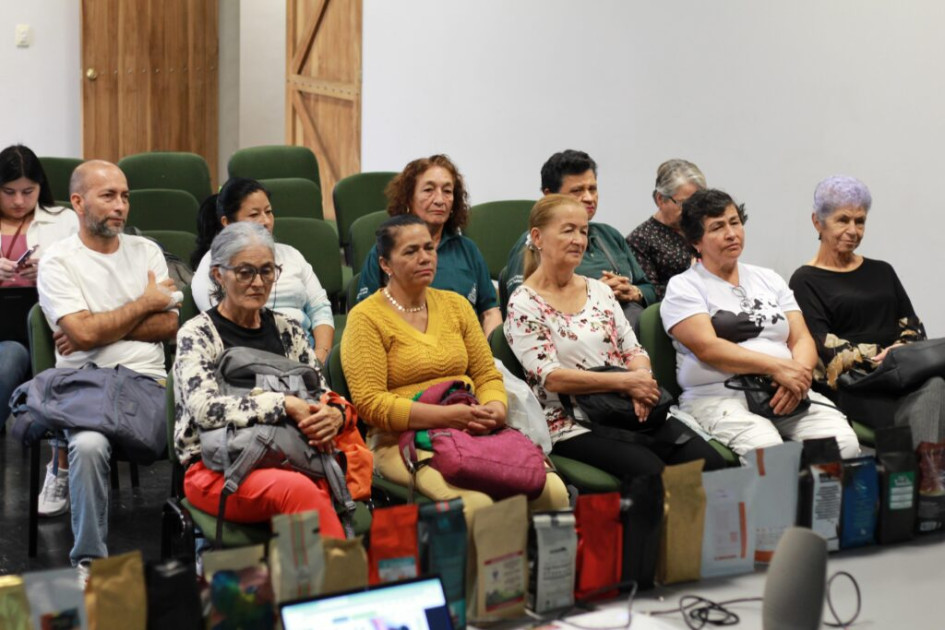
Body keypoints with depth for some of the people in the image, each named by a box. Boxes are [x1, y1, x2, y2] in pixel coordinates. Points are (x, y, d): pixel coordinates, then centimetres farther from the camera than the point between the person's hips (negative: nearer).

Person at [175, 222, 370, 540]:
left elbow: (323, 393, 17)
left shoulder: (287, 330, 18)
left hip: (286, 457, 4)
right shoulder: (197, 334, 2)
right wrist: (284, 404, -16)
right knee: (297, 489, -37)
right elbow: (205, 409, -14)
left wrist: (336, 415, -8)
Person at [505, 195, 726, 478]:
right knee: (653, 474, -30)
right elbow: (551, 378, -12)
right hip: (572, 426, -6)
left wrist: (642, 379, -11)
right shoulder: (524, 305, -3)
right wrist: (626, 382, -18)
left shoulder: (599, 290, 16)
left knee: (710, 463, -16)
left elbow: (633, 350, 14)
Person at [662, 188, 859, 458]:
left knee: (844, 443, -24)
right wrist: (777, 366, -17)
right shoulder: (683, 287, 5)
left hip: (787, 393, 5)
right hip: (718, 396, -4)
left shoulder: (769, 279, 22)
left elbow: (802, 339, 14)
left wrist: (798, 375, -10)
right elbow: (707, 348, -10)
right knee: (766, 449, -36)